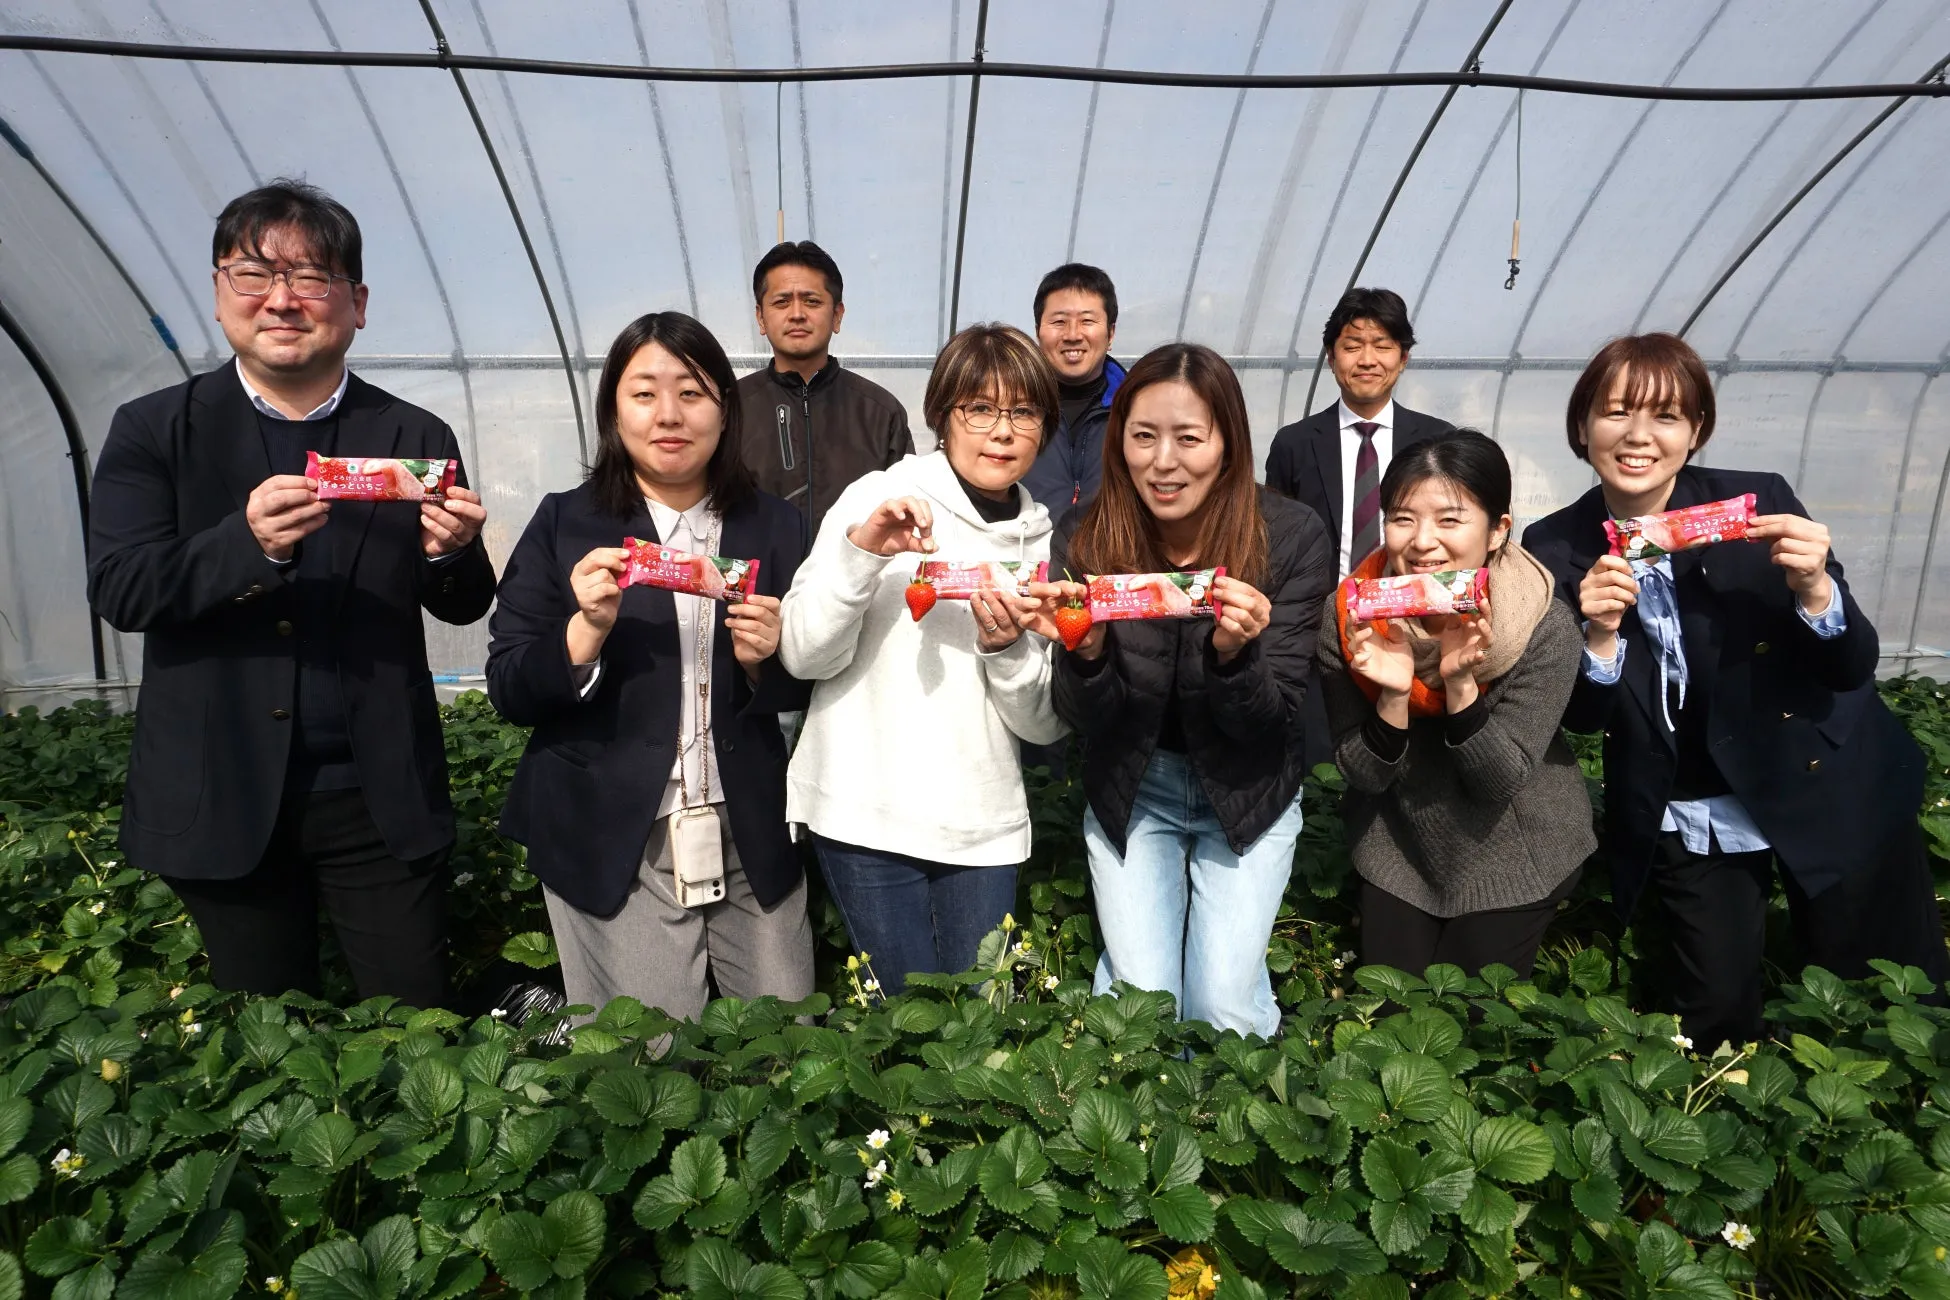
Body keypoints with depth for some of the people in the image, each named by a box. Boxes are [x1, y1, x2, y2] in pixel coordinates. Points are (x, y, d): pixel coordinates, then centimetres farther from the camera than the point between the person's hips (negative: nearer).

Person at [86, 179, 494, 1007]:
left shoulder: (415, 438, 1)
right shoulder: (153, 431, 2)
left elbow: (462, 608, 3)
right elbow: (117, 590, -8)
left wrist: (451, 555, -21)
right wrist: (248, 543, -26)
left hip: (379, 801, 0)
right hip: (222, 803, 1)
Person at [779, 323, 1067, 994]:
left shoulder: (1045, 541, 7)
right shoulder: (879, 497, -3)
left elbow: (1045, 724, 5)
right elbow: (802, 655, -10)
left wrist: (1009, 647, -14)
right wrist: (860, 551, -24)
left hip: (984, 824, 4)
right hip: (868, 812, -3)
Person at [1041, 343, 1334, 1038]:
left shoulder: (1294, 536, -18)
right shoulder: (1085, 541, -16)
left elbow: (1272, 720, -16)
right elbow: (1086, 719, -12)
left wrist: (1234, 655, -37)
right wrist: (1086, 652, -34)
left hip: (1246, 792, 0)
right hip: (1130, 789, 1)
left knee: (1226, 1009, -4)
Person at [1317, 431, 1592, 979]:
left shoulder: (1546, 628, -25)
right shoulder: (1348, 620, -20)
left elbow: (1500, 781, -20)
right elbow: (1366, 776, -15)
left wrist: (1460, 684, -36)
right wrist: (1393, 695, -34)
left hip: (1516, 857, -2)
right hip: (1397, 851, 2)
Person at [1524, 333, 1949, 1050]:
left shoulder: (1760, 503, -13)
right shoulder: (1556, 549, -11)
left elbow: (1854, 668, -8)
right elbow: (1579, 720, -8)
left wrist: (1813, 588, -27)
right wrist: (1601, 636, -26)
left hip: (1829, 795, 0)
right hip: (1685, 821, 0)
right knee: (1716, 1014, 3)